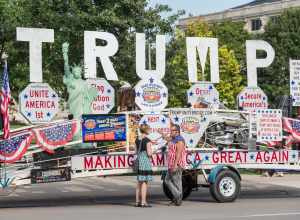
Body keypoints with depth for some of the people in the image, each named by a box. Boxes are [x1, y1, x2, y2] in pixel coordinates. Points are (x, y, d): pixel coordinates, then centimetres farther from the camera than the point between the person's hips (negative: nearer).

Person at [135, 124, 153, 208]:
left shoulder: (137, 140, 8)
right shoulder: (147, 140, -13)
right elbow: (149, 153, -17)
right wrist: (151, 150, 3)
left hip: (139, 161, 7)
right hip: (146, 162, -7)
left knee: (139, 182, 14)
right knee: (144, 183, -3)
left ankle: (137, 201, 17)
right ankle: (143, 202, -2)